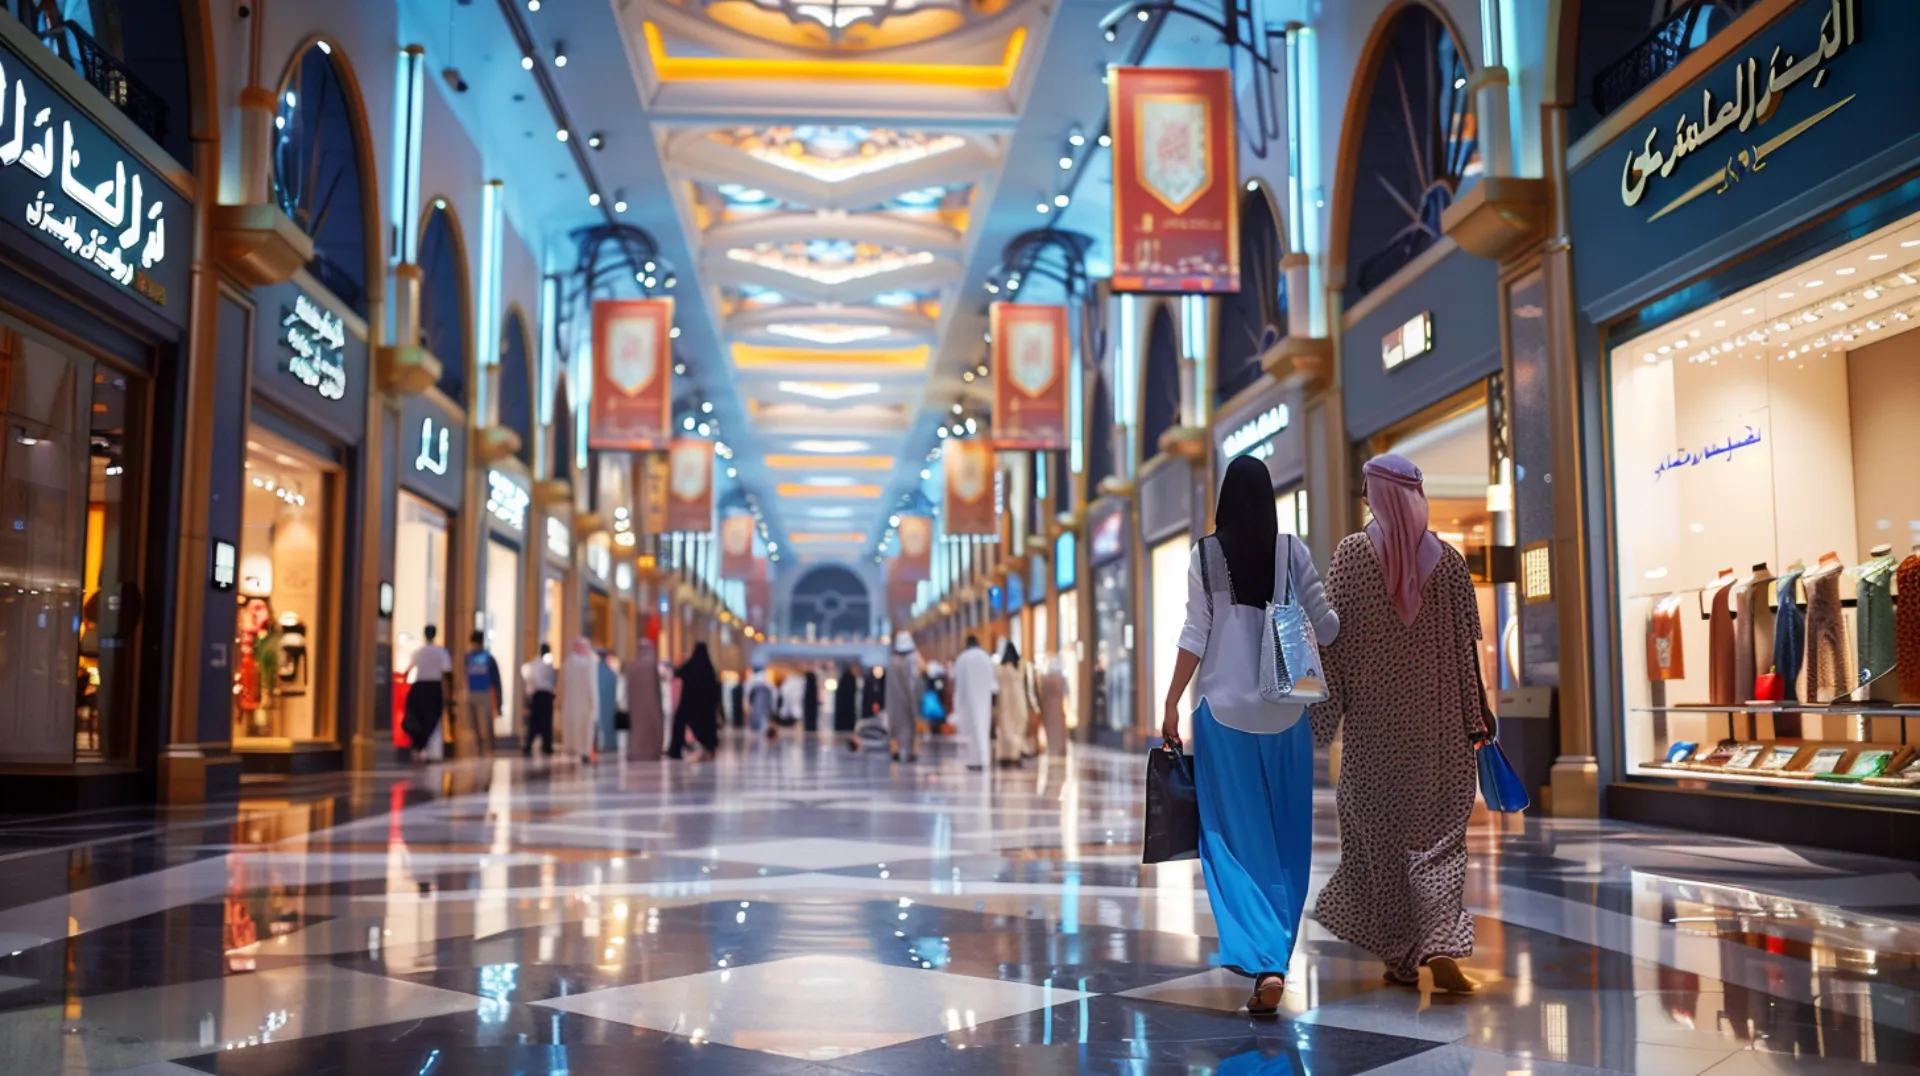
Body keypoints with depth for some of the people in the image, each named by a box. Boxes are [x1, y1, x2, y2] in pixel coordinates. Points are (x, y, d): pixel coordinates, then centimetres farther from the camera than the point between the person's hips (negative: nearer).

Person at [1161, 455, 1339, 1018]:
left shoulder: (1205, 553, -3)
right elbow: (1325, 627, 0)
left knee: (1235, 838, 3)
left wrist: (1172, 703, -1)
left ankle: (1262, 961, -11)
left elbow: (1195, 636, -6)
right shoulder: (1291, 550, -1)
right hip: (1286, 713, 1)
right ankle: (1277, 956, 16)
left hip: (1224, 710, -1)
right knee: (1286, 839, 13)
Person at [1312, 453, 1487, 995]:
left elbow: (1332, 636, -5)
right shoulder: (1448, 559, -1)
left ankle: (1400, 957, 15)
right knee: (1440, 831, 7)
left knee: (1379, 833, 9)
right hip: (1438, 724, 1)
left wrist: (1324, 714, 2)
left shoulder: (1351, 554, -6)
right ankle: (1441, 943, -11)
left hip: (1373, 723, -1)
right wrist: (1475, 719, 8)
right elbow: (1467, 645, 1)